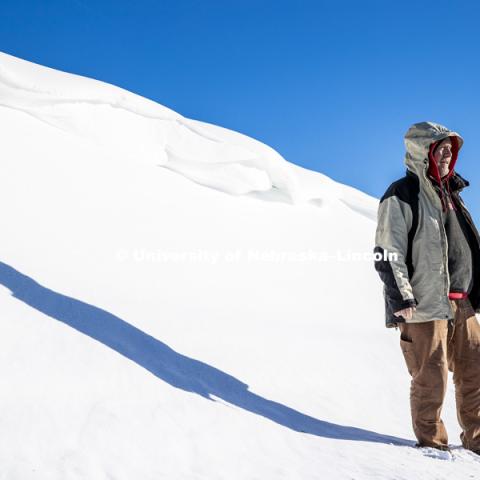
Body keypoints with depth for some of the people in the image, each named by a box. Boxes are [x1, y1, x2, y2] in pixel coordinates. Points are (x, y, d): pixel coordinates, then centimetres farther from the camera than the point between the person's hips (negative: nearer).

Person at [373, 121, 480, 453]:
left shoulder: (450, 194, 19)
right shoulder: (401, 196, -6)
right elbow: (388, 253, -11)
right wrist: (401, 300, -18)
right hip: (426, 302, -7)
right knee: (432, 377, -3)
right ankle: (431, 441, 14)